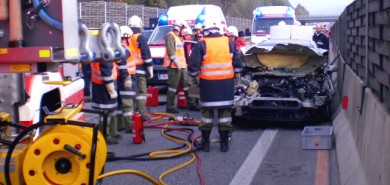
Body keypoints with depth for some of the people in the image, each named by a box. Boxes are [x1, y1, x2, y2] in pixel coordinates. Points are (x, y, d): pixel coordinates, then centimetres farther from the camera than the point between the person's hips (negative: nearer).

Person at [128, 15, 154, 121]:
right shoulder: (141, 38, -8)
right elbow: (147, 55, -11)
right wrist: (150, 70, -5)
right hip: (139, 69, -6)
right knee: (141, 91, -2)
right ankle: (142, 113, -3)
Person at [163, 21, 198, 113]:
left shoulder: (178, 37, 23)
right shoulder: (170, 36, -8)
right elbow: (171, 51, -19)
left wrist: (184, 63, 16)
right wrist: (177, 62, -23)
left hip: (182, 65, 10)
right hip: (174, 66, -10)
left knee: (186, 84, 12)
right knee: (173, 85, -9)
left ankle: (191, 104, 19)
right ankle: (170, 106, -5)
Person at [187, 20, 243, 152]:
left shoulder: (202, 44, -5)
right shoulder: (229, 42, 4)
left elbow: (193, 65, -5)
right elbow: (238, 62, 6)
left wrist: (193, 79, 9)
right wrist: (236, 75, 19)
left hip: (208, 83, -2)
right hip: (226, 82, 2)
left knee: (207, 111, 8)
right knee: (225, 111, 7)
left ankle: (205, 142, 13)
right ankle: (224, 143, 10)